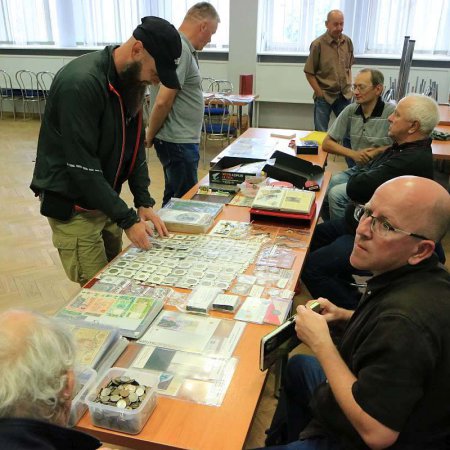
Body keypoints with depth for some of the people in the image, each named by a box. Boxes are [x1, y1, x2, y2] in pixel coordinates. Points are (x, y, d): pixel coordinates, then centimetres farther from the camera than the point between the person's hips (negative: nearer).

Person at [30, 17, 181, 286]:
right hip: (73, 206, -7)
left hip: (105, 200, 8)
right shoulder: (81, 83, -27)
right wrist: (128, 220, -23)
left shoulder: (132, 79, -1)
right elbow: (82, 166, -28)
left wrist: (145, 202, -4)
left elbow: (135, 145, 5)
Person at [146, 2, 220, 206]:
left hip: (182, 140, 9)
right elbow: (162, 102, -23)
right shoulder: (180, 50, -19)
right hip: (179, 143, -9)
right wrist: (150, 136, -9)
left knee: (175, 199, 18)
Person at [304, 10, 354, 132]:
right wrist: (320, 94, -9)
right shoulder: (318, 44, -11)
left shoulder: (348, 42, 2)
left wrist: (348, 86, 7)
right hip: (325, 96, -4)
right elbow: (309, 73, -8)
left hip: (344, 96, 4)